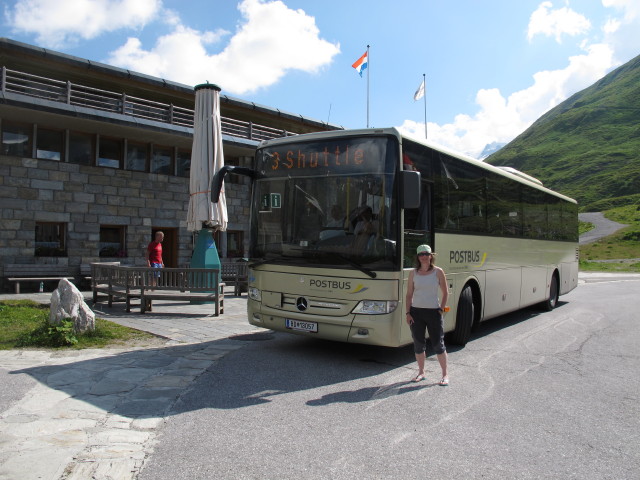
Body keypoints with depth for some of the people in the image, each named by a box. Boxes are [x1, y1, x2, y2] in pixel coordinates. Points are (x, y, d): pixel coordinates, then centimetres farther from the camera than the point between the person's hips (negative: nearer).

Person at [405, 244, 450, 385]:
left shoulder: (438, 272, -1)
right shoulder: (413, 273, 5)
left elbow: (445, 293, 5)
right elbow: (409, 294, 7)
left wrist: (441, 309, -4)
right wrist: (408, 313, 0)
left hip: (433, 312, -2)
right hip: (416, 312, 2)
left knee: (438, 344, 1)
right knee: (418, 344, 9)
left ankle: (445, 374, 14)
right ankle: (421, 372, 23)